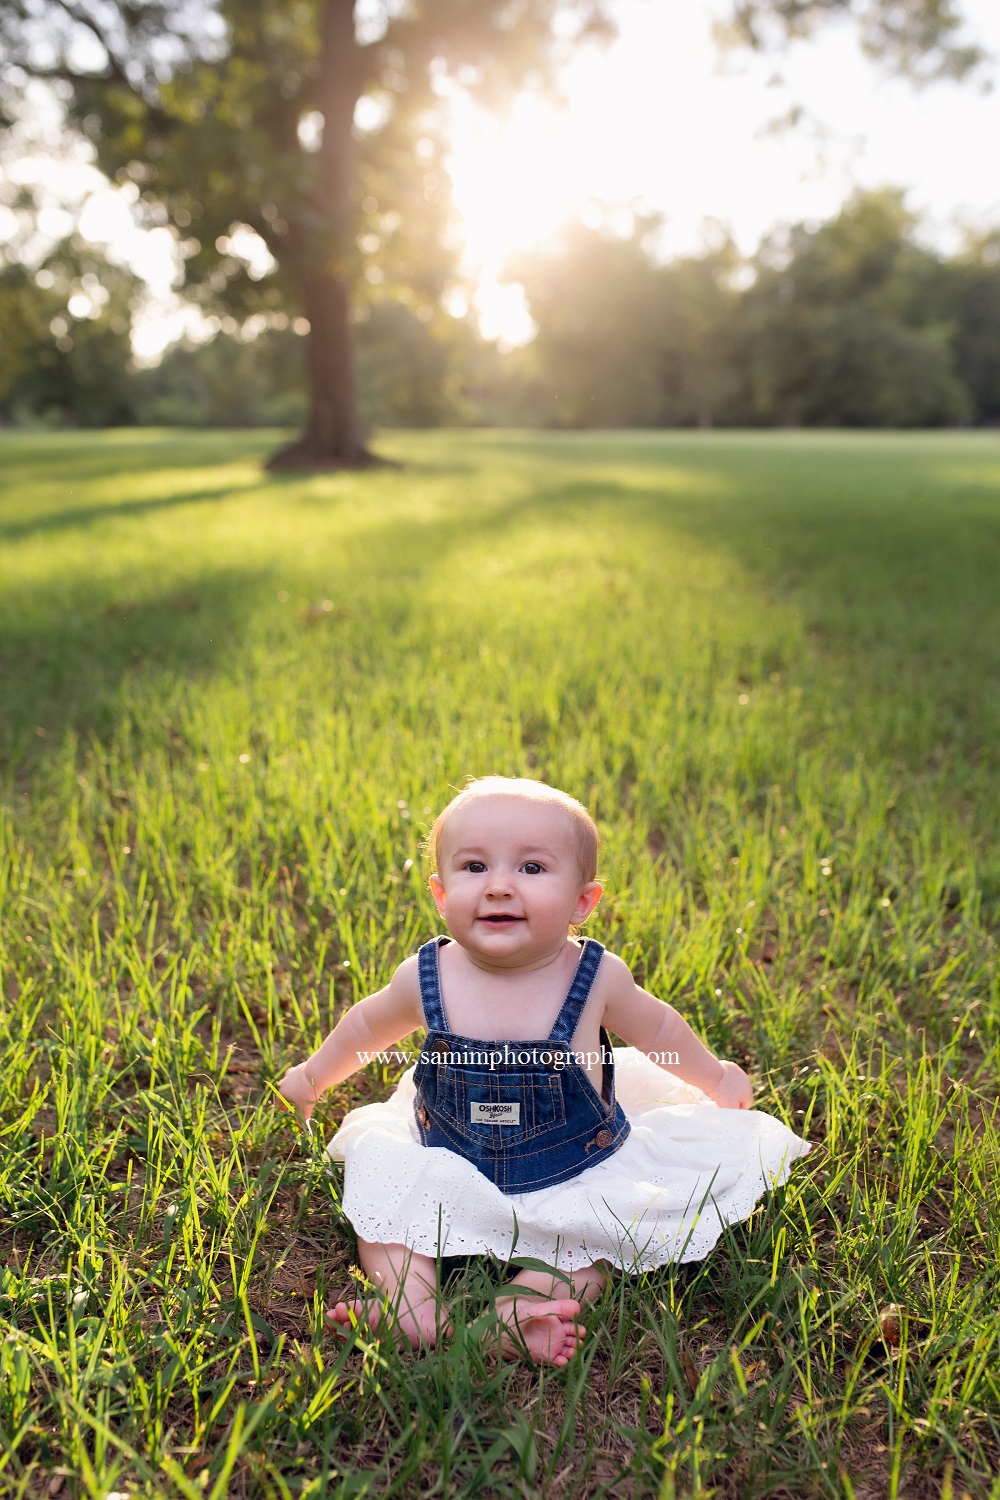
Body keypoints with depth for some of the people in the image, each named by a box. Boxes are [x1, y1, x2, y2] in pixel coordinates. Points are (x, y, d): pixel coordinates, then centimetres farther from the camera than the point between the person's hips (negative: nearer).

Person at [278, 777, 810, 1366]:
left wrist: (716, 1077, 18)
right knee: (376, 1162, -15)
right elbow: (368, 1025, 6)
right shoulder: (426, 979, -17)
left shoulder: (597, 977, -20)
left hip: (572, 1177, -1)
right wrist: (315, 1075, 21)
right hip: (447, 1172, 2)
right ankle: (413, 1299, -22)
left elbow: (655, 1028, 2)